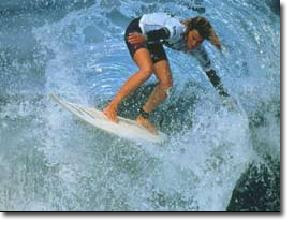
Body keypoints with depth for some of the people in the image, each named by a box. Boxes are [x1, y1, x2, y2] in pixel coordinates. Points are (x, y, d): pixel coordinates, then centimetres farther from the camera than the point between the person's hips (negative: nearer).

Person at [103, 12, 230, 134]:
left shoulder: (197, 50, -15)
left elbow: (210, 72, -6)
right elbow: (165, 32, -59)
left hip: (153, 41, 7)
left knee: (167, 83, -9)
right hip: (137, 30, -7)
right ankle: (111, 107, -29)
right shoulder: (177, 29, -36)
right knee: (147, 70, -32)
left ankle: (142, 117, 2)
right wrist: (144, 38, -76)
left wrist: (224, 95, -8)